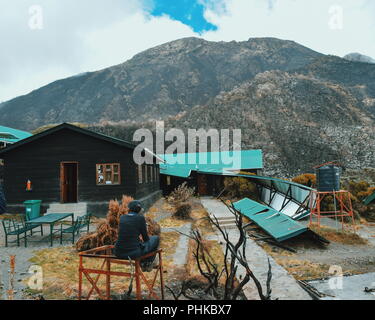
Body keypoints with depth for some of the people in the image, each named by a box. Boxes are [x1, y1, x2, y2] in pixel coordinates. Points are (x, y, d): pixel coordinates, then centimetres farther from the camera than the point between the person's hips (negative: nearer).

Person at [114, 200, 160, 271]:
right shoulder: (140, 218, -6)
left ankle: (142, 263, 37)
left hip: (119, 253, 5)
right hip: (134, 254, -5)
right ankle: (148, 264, 27)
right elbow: (146, 238, 2)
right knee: (156, 238, 16)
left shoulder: (122, 217, 7)